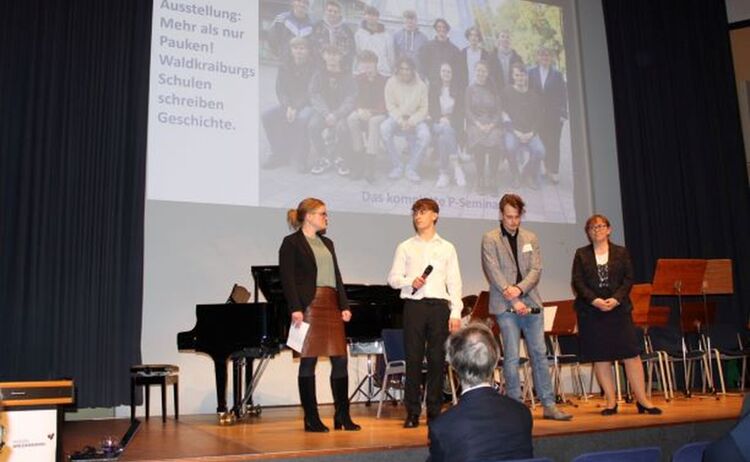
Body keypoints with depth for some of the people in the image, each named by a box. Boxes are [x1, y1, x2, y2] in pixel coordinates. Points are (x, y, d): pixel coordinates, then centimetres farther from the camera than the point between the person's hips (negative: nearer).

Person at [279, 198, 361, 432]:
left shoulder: (327, 243, 20)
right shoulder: (292, 243, -1)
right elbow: (288, 278, -8)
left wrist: (344, 305, 10)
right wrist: (295, 308, -17)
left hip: (331, 305, 7)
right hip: (309, 306, -7)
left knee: (340, 360, 4)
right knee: (308, 361, -1)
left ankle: (342, 416, 13)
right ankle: (311, 419, 7)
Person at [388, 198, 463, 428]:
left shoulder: (447, 248, 12)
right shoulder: (405, 247, 11)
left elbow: (454, 283, 8)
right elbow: (393, 278, 7)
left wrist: (456, 313, 0)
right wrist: (410, 282, -13)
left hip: (439, 305, 1)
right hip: (414, 305, 0)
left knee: (437, 359, 2)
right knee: (413, 359, -1)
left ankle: (434, 411, 12)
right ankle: (412, 413, 7)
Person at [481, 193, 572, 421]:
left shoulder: (530, 238, 11)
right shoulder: (490, 239, -1)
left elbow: (536, 270, 3)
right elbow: (494, 274, -9)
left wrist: (519, 288, -15)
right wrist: (513, 300, -16)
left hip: (531, 303, 4)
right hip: (506, 307, -4)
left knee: (540, 355, 7)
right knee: (512, 357, -2)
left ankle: (549, 405, 13)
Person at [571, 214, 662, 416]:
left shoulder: (621, 252, 8)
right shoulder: (581, 254, 8)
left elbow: (628, 279, 1)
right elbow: (577, 283, 0)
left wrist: (616, 299, -14)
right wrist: (594, 300, -15)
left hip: (618, 308, 0)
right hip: (591, 312, 0)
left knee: (631, 354, -3)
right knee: (600, 358, 2)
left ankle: (642, 399, 6)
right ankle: (611, 401, 12)